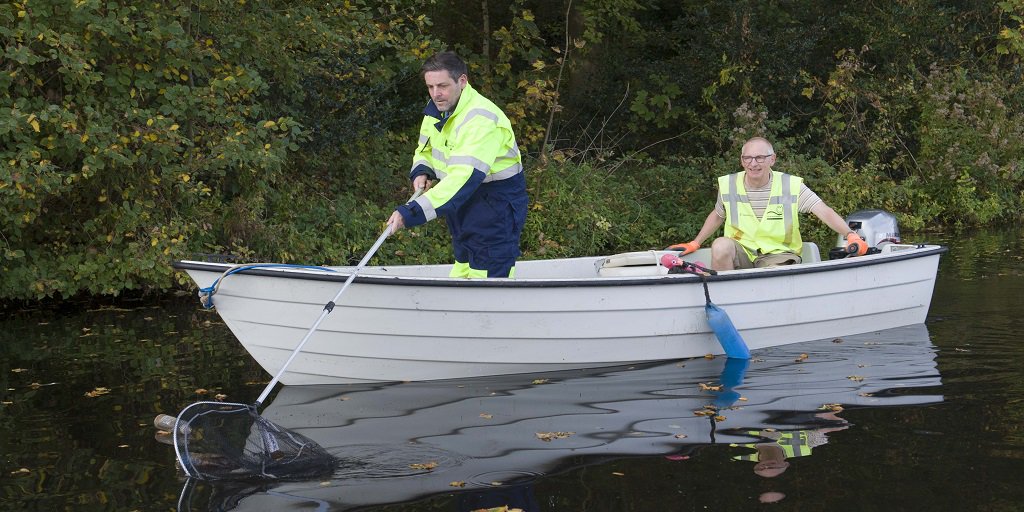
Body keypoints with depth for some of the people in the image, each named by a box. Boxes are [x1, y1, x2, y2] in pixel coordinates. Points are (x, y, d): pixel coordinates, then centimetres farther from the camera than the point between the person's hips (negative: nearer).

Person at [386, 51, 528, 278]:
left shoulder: (481, 119, -27)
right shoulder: (435, 111, 2)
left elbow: (464, 178, -37)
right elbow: (425, 149, 20)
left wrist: (410, 213, -42)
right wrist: (422, 171, -7)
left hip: (496, 202, -9)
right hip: (462, 201, 9)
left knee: (486, 274, -11)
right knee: (464, 263, 15)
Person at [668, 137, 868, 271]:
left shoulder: (791, 186, -8)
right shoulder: (728, 185, 1)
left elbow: (824, 211, -14)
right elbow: (718, 215, 21)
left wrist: (850, 235, -29)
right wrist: (695, 243, 19)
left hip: (778, 254, -3)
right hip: (741, 252, 3)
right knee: (720, 246, -30)